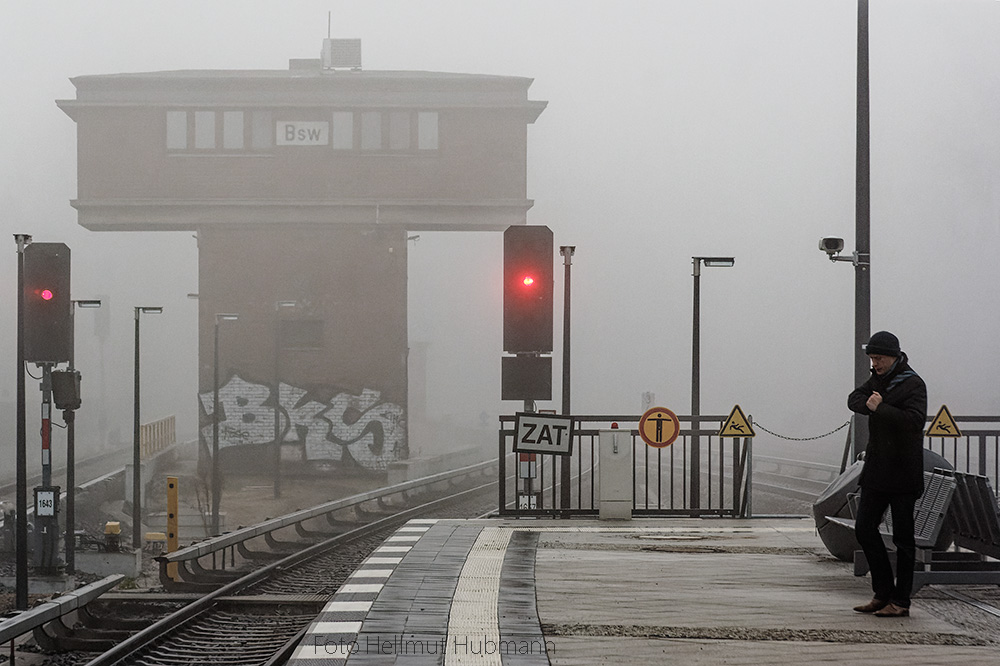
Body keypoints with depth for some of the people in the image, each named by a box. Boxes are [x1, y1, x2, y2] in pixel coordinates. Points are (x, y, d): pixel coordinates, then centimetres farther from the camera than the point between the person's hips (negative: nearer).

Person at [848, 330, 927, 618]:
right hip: (876, 470, 8)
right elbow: (854, 399, 5)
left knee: (902, 537, -1)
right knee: (864, 528, 7)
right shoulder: (878, 379, 12)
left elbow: (915, 420, -24)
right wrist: (870, 405, -15)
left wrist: (881, 409, -21)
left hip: (903, 474, -8)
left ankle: (900, 601, 4)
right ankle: (883, 593, 15)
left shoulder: (913, 384, -12)